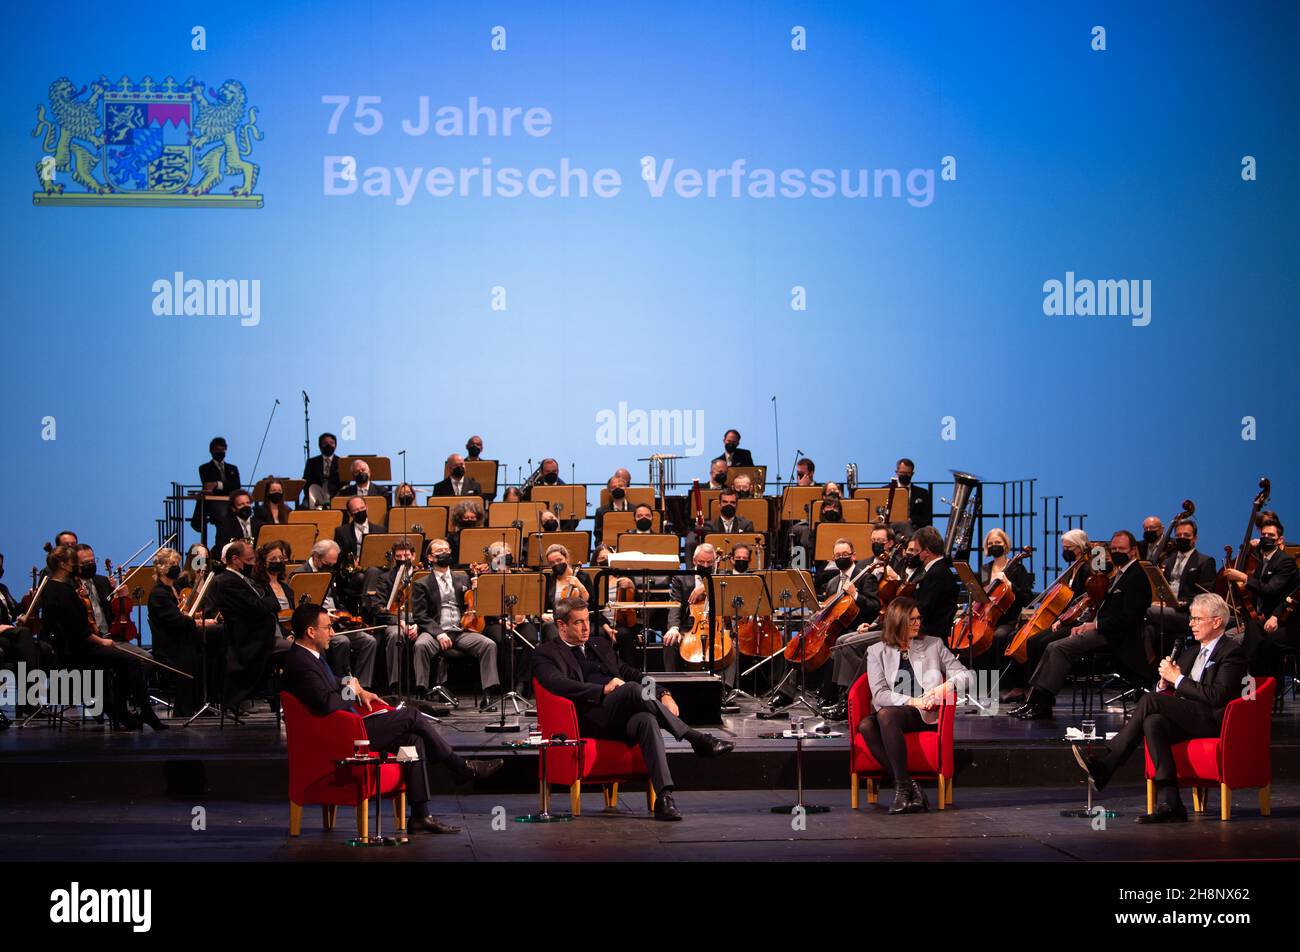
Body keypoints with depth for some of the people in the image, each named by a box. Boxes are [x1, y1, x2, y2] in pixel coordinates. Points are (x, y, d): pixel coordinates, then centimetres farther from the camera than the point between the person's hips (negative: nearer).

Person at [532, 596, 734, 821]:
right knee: (633, 688, -33)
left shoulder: (600, 645, 30)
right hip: (590, 719, -5)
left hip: (624, 719, 5)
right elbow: (558, 684, -12)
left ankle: (664, 797, -47)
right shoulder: (546, 653, 8)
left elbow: (630, 673, 27)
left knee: (647, 720, -34)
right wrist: (603, 689, -22)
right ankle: (696, 739, -30)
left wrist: (663, 694, 8)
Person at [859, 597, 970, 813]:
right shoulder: (877, 652, 13)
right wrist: (911, 701, -15)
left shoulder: (934, 645, 16)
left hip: (925, 715, -2)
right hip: (889, 712, 2)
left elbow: (964, 675, 10)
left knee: (886, 714, -35)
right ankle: (910, 787, -34)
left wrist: (945, 686, -11)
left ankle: (902, 788, -36)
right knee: (865, 725, -34)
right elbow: (879, 694, 1)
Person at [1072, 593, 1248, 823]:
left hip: (1214, 719, -8)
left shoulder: (1232, 651, -1)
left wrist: (1178, 679, -10)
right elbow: (1167, 694, 24)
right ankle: (1168, 802, -34)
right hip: (1186, 718, 8)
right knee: (1153, 722, -26)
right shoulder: (1192, 652, 26)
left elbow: (1217, 696, -14)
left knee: (1149, 701, -24)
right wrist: (1165, 682, 0)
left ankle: (1105, 766, -27)